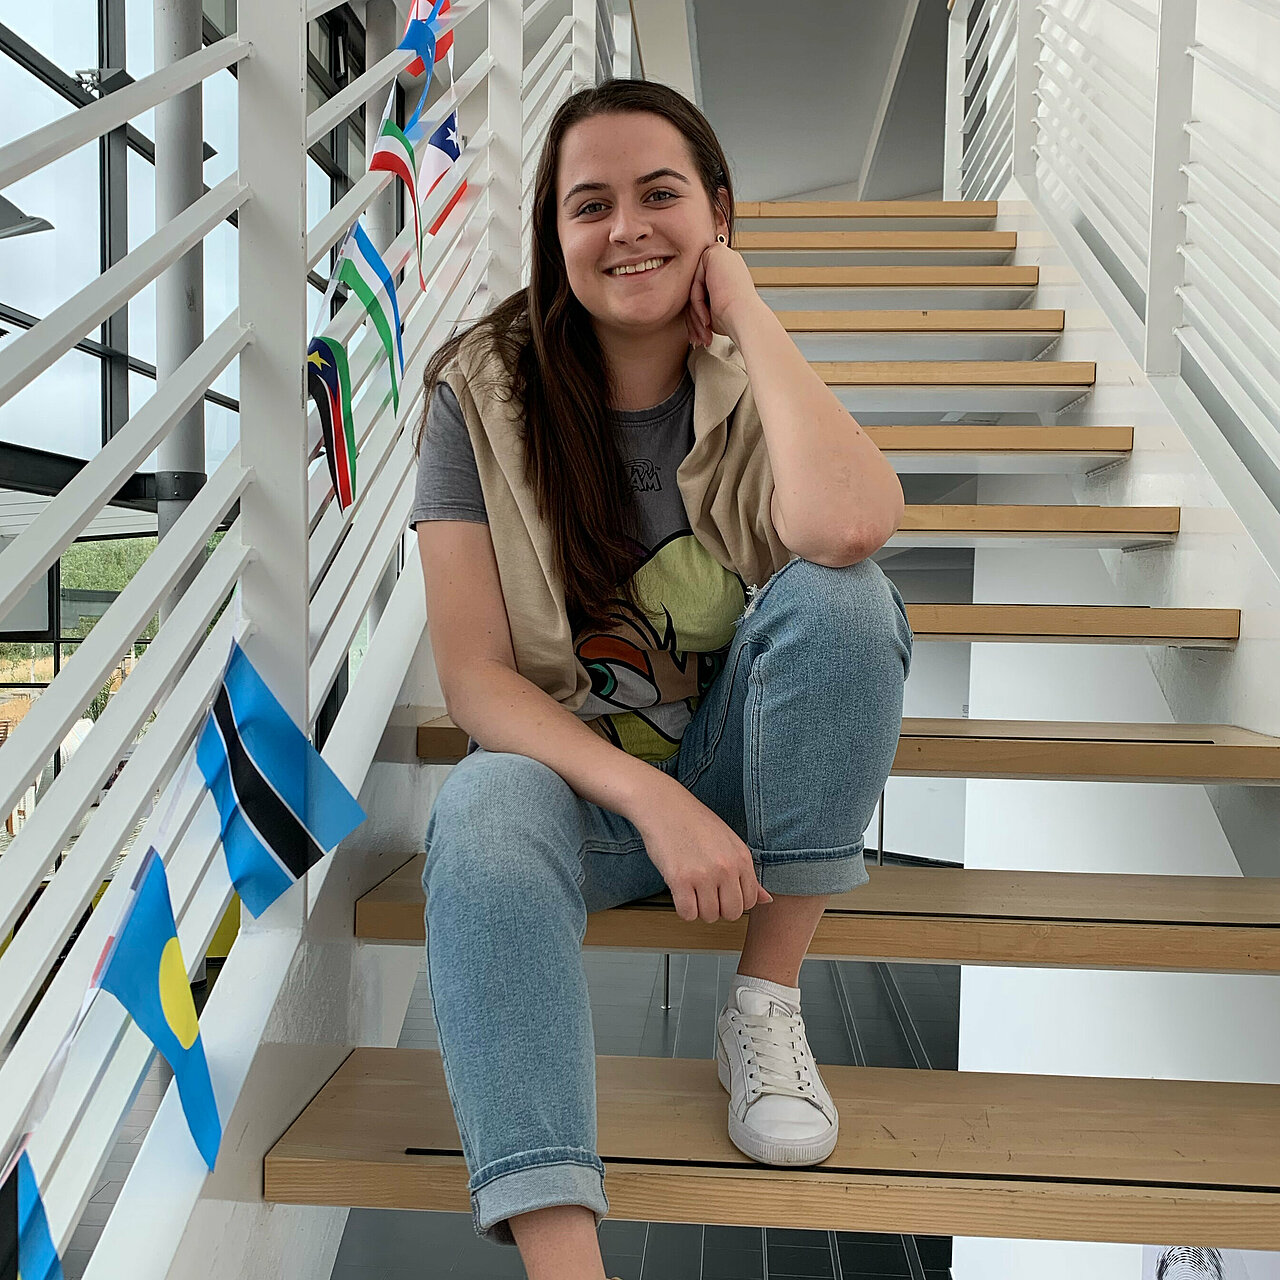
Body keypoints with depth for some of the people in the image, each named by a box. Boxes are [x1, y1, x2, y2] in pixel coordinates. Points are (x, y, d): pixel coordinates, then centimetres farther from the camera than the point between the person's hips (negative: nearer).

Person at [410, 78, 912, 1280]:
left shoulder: (756, 382, -5)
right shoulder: (485, 396, -7)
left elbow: (848, 526, -32)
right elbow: (473, 674, -14)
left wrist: (746, 315, -19)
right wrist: (650, 797, -26)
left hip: (738, 773, 2)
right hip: (570, 772, -1)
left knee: (839, 592, -26)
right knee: (483, 812, -34)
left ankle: (766, 1003, -14)